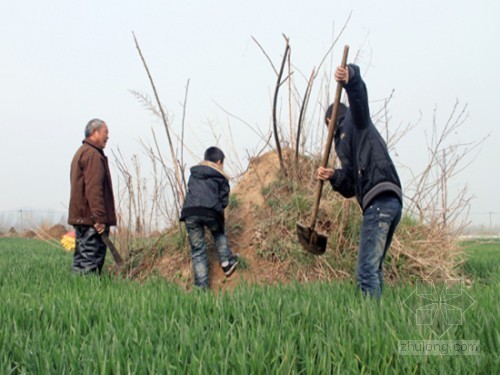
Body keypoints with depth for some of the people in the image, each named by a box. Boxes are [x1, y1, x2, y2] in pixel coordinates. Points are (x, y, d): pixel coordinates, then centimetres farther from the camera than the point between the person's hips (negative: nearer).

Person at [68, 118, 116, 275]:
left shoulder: (81, 152, 21)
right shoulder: (93, 155, -13)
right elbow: (94, 189, -21)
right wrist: (99, 218, -22)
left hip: (80, 217, 11)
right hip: (91, 219, -11)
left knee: (81, 259, 12)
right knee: (90, 261, -10)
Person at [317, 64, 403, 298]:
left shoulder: (355, 120, 13)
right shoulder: (346, 143, 33)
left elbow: (358, 93, -11)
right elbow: (349, 188, 20)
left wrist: (349, 76, -32)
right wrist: (333, 177, 0)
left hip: (379, 200, -10)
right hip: (391, 202, 10)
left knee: (366, 270, -15)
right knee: (374, 269, 12)